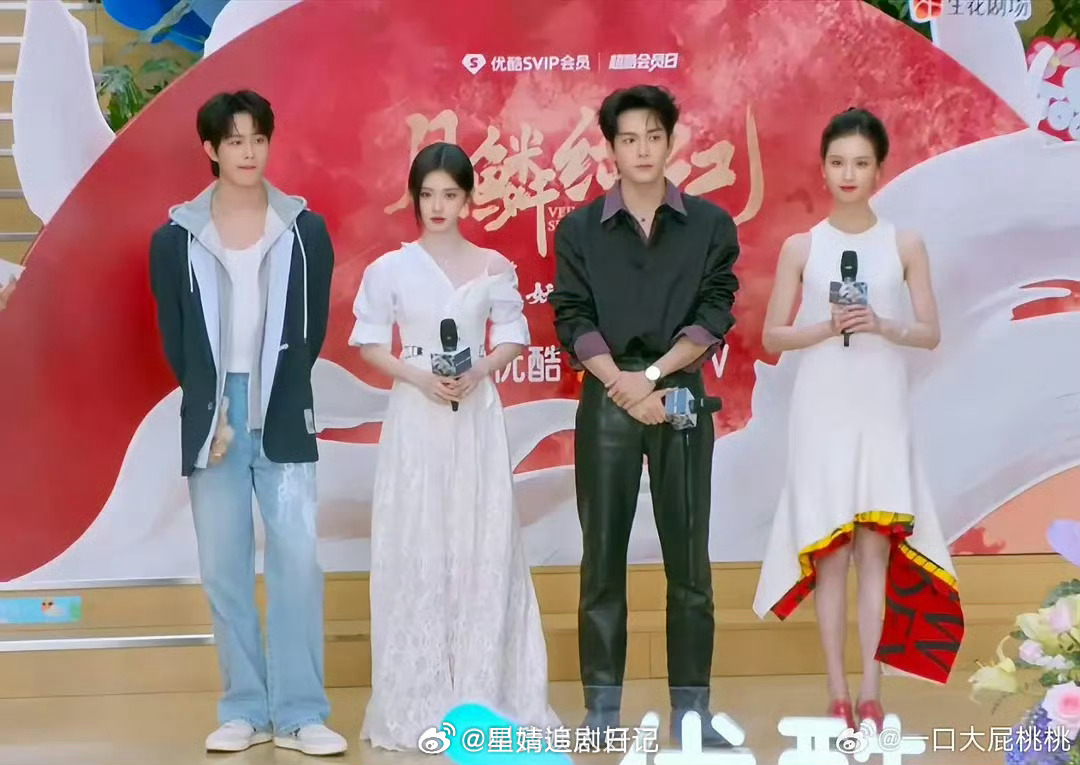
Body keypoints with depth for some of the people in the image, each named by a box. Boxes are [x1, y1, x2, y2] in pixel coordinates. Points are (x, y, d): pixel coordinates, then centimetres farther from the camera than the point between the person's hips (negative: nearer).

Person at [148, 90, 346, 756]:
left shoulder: (305, 230, 5)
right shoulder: (176, 238, 5)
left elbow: (311, 331, 3)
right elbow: (176, 340, 4)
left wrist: (269, 404, -6)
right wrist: (215, 413, -6)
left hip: (284, 419, 0)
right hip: (210, 415, 1)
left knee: (297, 560, -6)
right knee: (224, 567, 3)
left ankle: (300, 713, 1)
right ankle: (245, 710, 11)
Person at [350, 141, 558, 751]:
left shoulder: (494, 267, 4)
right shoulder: (390, 268, 1)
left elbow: (513, 338, 6)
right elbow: (369, 342, 1)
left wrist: (477, 374, -12)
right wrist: (419, 378, -13)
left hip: (478, 414, 1)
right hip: (416, 415, -1)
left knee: (482, 546, 1)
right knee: (415, 547, -1)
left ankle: (484, 694, 10)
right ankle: (418, 698, 6)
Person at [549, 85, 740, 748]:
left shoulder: (710, 225, 6)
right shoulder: (579, 230, 7)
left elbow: (715, 315, -2)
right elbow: (573, 318, -1)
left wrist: (653, 375, -12)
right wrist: (622, 383, -13)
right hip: (606, 400, 0)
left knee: (688, 555, 1)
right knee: (603, 554, 2)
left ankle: (692, 709, 7)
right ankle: (602, 708, 8)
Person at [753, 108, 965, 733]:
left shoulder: (906, 245, 5)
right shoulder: (801, 247, 4)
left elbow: (931, 333, 4)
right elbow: (773, 337, 3)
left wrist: (883, 326, -15)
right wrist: (828, 328, -13)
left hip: (883, 412, 0)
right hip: (823, 413, 0)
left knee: (876, 546, -4)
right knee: (829, 550, 0)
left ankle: (871, 691, 1)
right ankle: (838, 693, 5)